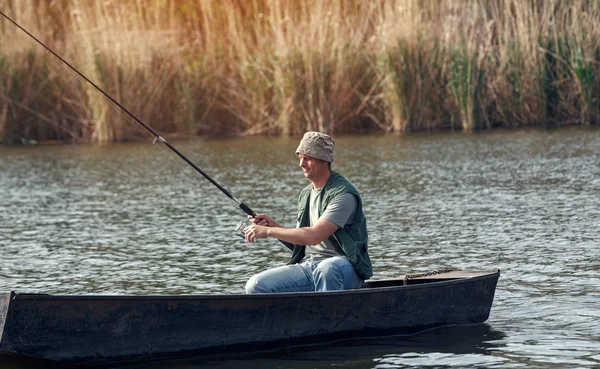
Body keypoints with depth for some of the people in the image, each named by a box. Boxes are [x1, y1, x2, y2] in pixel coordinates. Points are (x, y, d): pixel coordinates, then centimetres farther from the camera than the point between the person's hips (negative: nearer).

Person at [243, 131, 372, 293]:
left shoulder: (343, 194, -12)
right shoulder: (306, 194, 16)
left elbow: (314, 236, -23)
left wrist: (269, 231, -19)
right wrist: (273, 225, 3)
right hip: (308, 266, 7)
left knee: (326, 268, -43)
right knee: (256, 286, -13)